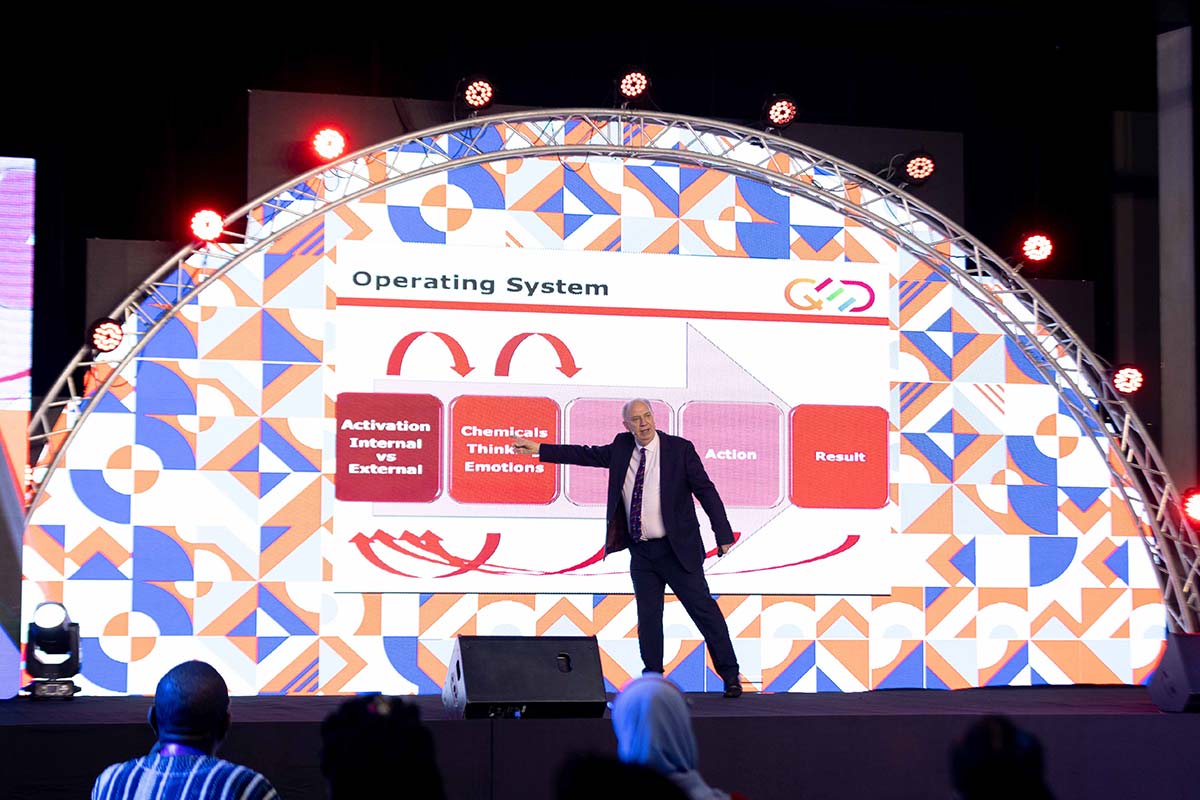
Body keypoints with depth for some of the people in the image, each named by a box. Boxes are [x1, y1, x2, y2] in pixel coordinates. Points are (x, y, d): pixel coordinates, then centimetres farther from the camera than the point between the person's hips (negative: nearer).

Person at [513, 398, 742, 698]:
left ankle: (730, 675, 7)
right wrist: (539, 449, 8)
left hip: (677, 550, -4)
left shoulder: (680, 448, -7)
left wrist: (723, 535, -11)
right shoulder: (621, 448, 5)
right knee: (648, 617, 8)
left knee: (704, 610, -1)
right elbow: (586, 454, 12)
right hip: (640, 552, 4)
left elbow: (706, 490, -7)